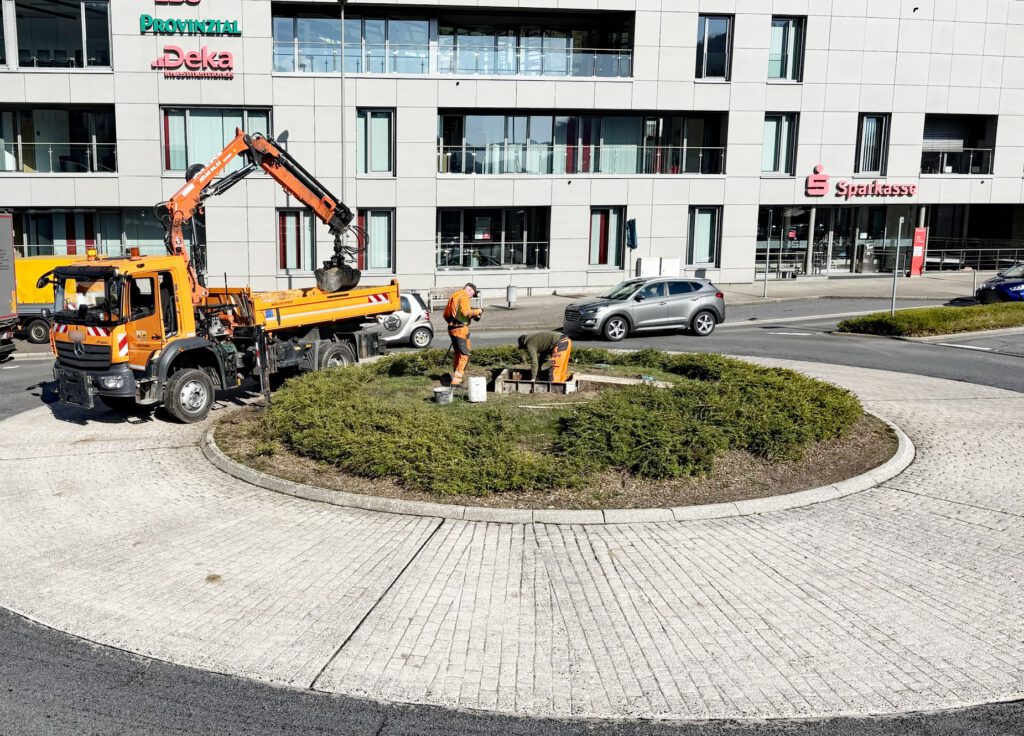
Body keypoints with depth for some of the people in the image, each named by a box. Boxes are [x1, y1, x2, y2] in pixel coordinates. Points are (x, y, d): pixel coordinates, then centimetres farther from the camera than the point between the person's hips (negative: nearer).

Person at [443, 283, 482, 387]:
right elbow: (466, 312, -23)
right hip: (460, 329, -9)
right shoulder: (463, 297, -9)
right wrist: (477, 311, -9)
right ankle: (456, 380, -12)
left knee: (458, 354, 19)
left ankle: (455, 377, 25)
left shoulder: (453, 296, 20)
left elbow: (446, 315, 24)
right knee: (465, 355, -7)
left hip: (452, 328, 9)